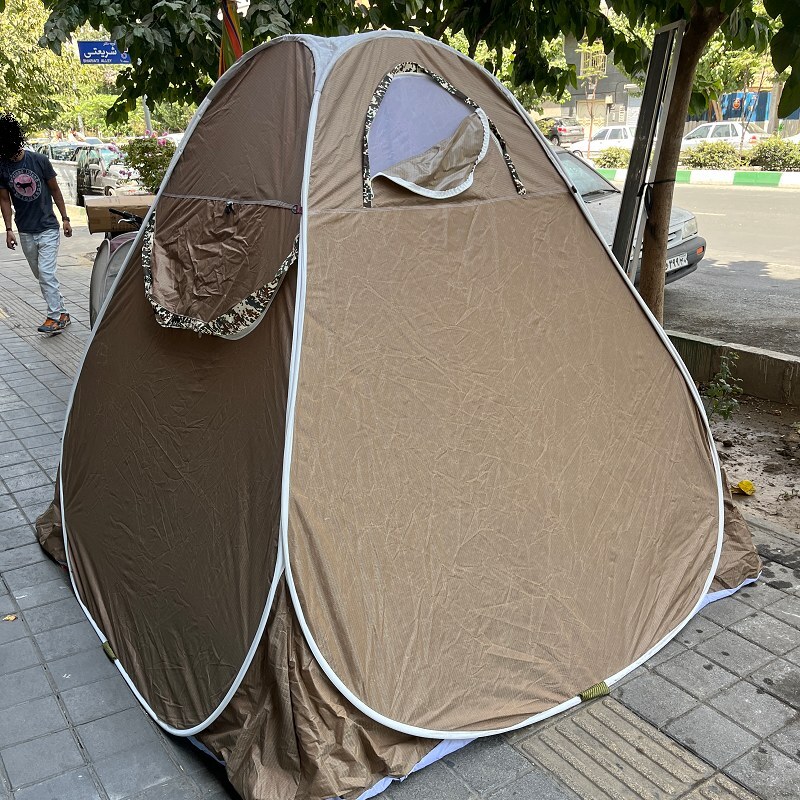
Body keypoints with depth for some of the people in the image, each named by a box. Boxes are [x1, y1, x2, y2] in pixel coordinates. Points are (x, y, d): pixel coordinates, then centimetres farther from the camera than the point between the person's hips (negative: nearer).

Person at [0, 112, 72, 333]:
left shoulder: (39, 160, -7)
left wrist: (65, 218, 2)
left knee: (46, 273, -13)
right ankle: (62, 313, 20)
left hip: (48, 228, -4)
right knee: (41, 275, 9)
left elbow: (55, 190, 2)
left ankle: (55, 317, -9)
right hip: (26, 232, 4)